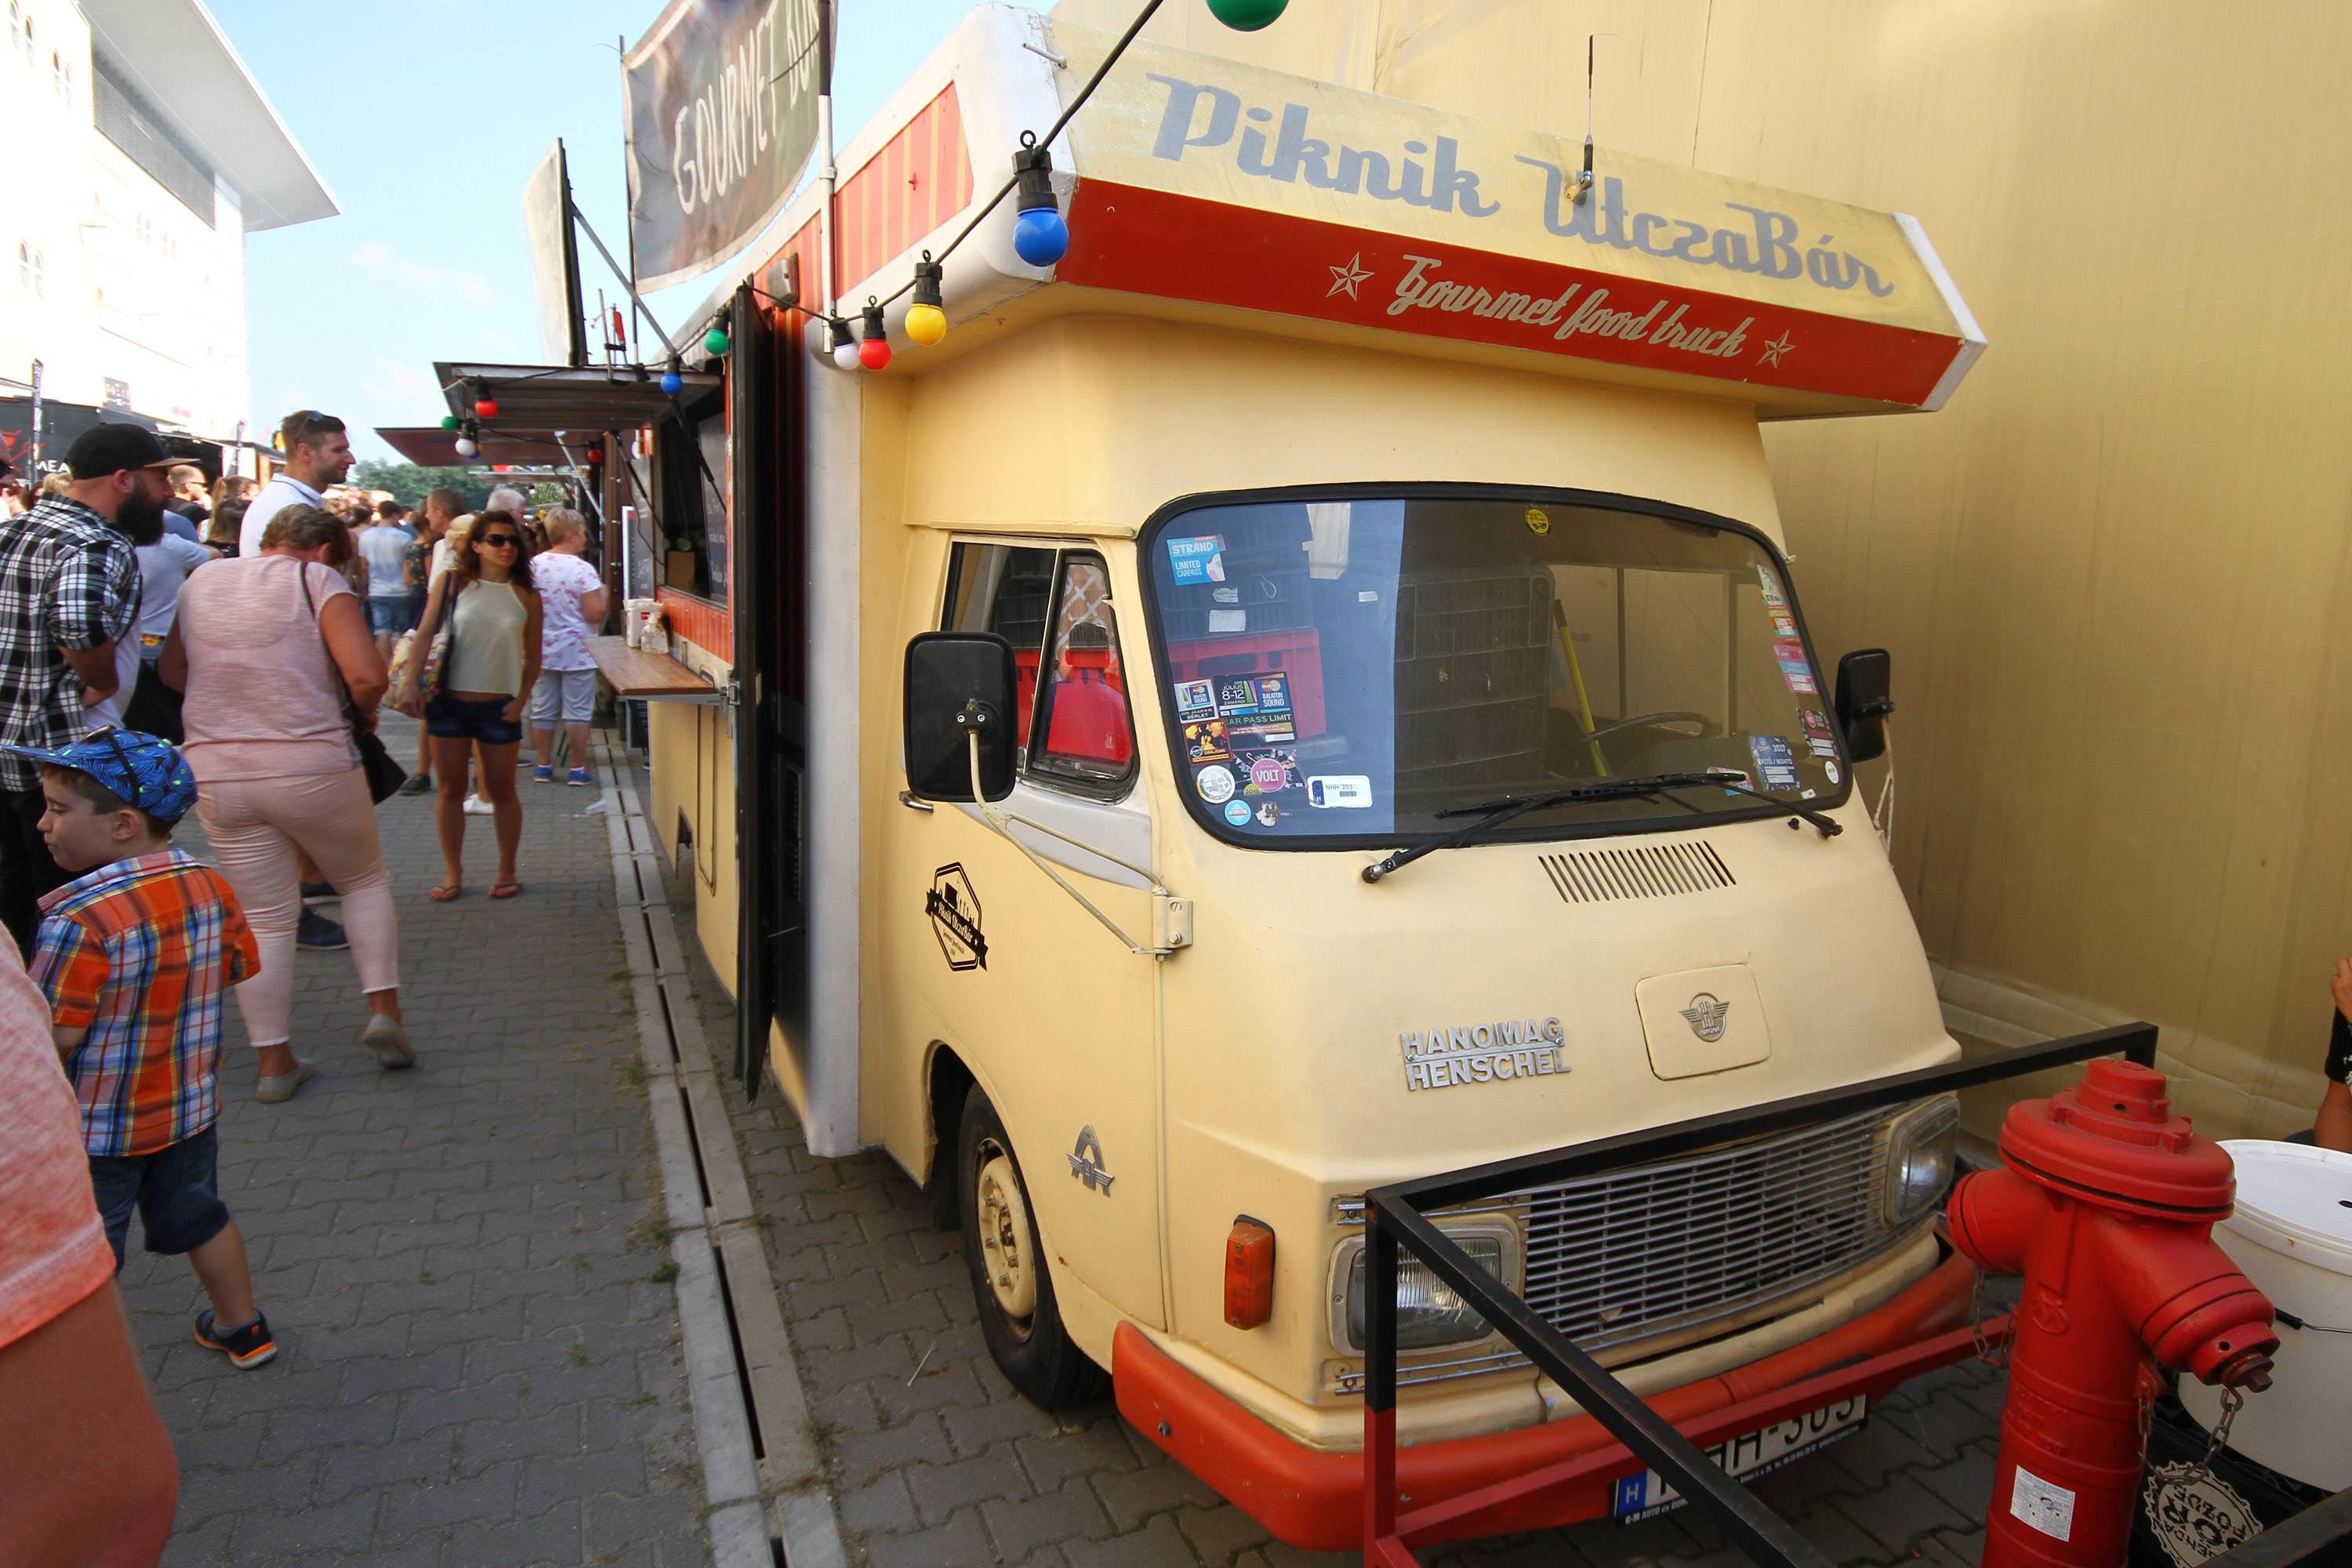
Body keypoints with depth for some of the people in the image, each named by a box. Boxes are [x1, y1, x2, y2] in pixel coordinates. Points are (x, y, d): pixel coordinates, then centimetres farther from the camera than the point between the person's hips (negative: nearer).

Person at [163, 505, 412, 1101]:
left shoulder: (198, 582, 12)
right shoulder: (317, 579, -5)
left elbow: (172, 673, 16)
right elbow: (367, 675, -17)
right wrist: (361, 712, 2)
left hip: (216, 774, 4)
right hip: (312, 766, -4)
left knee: (264, 919, 10)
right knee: (365, 880, 18)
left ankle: (274, 1062, 13)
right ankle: (383, 1010, 8)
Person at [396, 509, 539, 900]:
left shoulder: (526, 596, 2)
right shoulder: (452, 582, 1)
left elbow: (532, 659, 6)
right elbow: (425, 635, -2)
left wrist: (520, 702, -3)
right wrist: (410, 682, -11)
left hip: (499, 706, 0)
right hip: (449, 701, 0)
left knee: (501, 791, 8)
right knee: (451, 789, 8)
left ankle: (506, 872, 21)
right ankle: (453, 874, 19)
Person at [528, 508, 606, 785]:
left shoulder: (533, 565, 2)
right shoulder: (583, 570, -14)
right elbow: (595, 613, -17)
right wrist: (603, 594, 1)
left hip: (542, 651, 5)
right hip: (576, 652, -5)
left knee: (542, 711, 12)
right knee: (577, 713, 3)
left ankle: (544, 767, 19)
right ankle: (578, 769, 7)